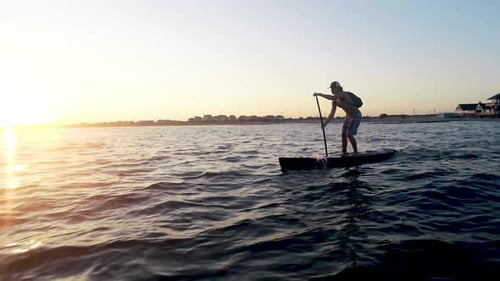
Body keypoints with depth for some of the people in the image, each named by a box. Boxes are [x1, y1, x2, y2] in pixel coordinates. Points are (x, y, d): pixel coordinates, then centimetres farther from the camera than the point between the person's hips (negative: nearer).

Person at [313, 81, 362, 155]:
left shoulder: (342, 94, -22)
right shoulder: (335, 101, 3)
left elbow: (331, 97, -42)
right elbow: (332, 114, 6)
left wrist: (319, 94, -38)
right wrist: (325, 123, -1)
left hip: (356, 116, -9)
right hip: (348, 116, 9)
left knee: (349, 134, -14)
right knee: (343, 134, 4)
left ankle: (355, 152, 0)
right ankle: (344, 153, 12)